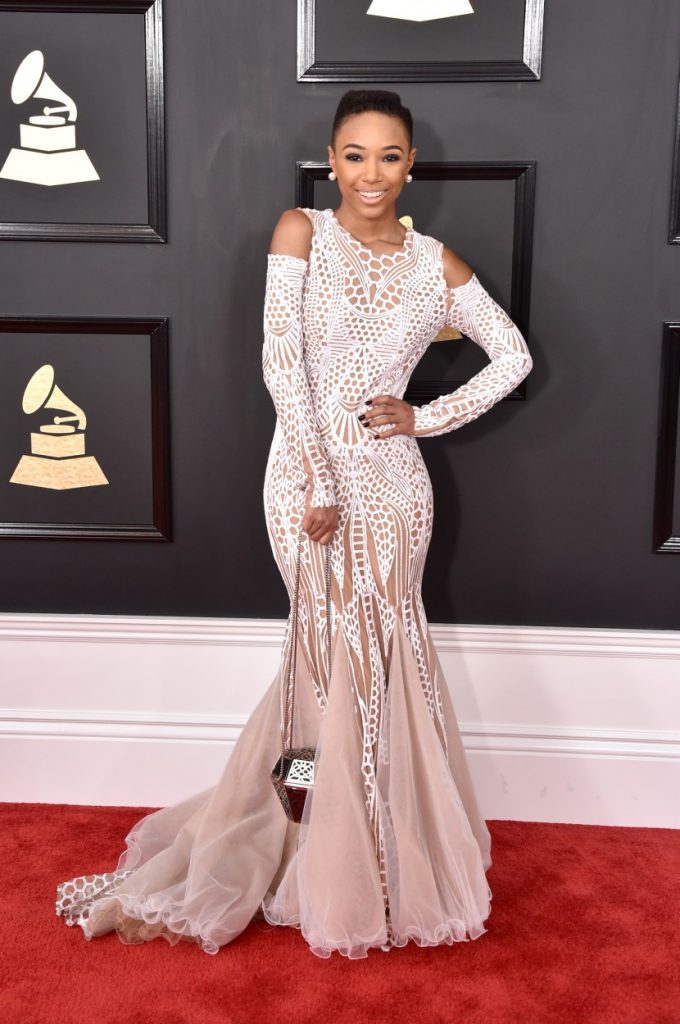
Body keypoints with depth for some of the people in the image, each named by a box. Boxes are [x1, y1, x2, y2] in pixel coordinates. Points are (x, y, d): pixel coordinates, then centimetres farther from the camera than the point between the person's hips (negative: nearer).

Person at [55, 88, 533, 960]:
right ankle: (358, 883, 25)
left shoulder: (435, 261, 6)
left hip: (393, 485, 2)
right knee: (348, 658, 5)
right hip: (309, 477, -2)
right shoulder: (301, 232, -1)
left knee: (332, 660, 10)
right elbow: (282, 363, -9)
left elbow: (514, 356, 12)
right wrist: (319, 485, -15)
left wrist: (430, 416, 0)